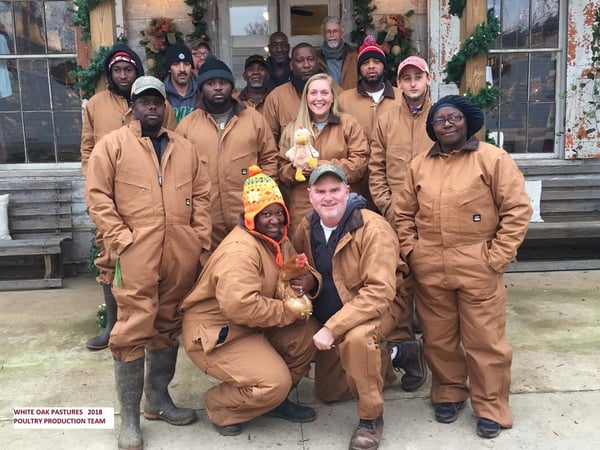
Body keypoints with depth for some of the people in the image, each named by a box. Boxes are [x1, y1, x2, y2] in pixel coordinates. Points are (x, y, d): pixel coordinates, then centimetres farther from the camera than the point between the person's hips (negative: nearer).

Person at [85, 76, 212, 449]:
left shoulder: (185, 149, 16)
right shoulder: (111, 145, 4)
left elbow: (201, 195, 14)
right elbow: (98, 196, -2)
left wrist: (200, 241, 4)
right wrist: (121, 240, -11)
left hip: (181, 256, 4)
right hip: (135, 254, -4)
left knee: (168, 326, 13)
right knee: (134, 330, -3)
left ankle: (159, 398, 28)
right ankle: (130, 418, 8)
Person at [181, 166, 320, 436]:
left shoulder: (279, 240, 4)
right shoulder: (240, 249, -27)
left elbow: (303, 269, 11)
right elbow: (239, 305, -38)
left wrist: (310, 280, -16)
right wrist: (290, 311, -25)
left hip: (255, 326, 9)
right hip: (213, 332, -9)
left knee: (306, 338, -8)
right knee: (274, 382, -22)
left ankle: (276, 398, 14)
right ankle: (219, 407, 6)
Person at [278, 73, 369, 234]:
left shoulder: (348, 124, 6)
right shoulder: (292, 129, 13)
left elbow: (360, 163, -4)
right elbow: (282, 169, 12)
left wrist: (321, 166, -12)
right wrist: (295, 169, -11)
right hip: (302, 209, 2)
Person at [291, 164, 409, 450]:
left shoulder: (373, 229, -26)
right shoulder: (307, 227, -7)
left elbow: (379, 291, -32)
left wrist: (333, 328, -37)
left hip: (378, 305, -6)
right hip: (328, 313, 6)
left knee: (356, 338, -40)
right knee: (328, 392, 11)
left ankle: (371, 418, -16)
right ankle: (384, 362, 34)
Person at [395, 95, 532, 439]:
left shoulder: (493, 159, -3)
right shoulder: (420, 165, 10)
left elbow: (517, 210, -7)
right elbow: (405, 213, 15)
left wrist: (496, 256, -11)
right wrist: (411, 250, 3)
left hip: (478, 268, -3)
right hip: (429, 269, 4)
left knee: (485, 341, 4)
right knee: (438, 338, 14)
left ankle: (491, 408, 22)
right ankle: (449, 394, 35)